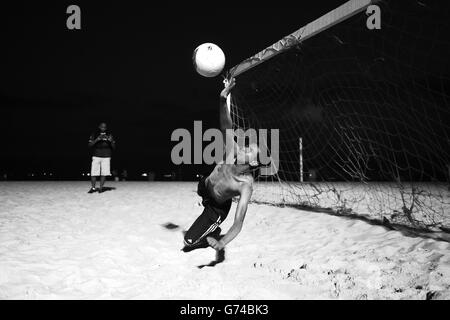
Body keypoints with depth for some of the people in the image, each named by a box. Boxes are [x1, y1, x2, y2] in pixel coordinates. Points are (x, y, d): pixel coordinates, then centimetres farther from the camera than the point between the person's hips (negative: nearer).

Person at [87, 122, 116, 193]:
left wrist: (111, 141, -15)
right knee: (93, 173, -4)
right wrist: (97, 140, -18)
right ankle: (93, 188, 8)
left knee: (104, 173, -3)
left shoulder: (109, 135, 7)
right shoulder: (94, 135, 4)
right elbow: (90, 145, -3)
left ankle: (101, 188, 7)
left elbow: (114, 147, 6)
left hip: (106, 157, 1)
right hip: (96, 156, -1)